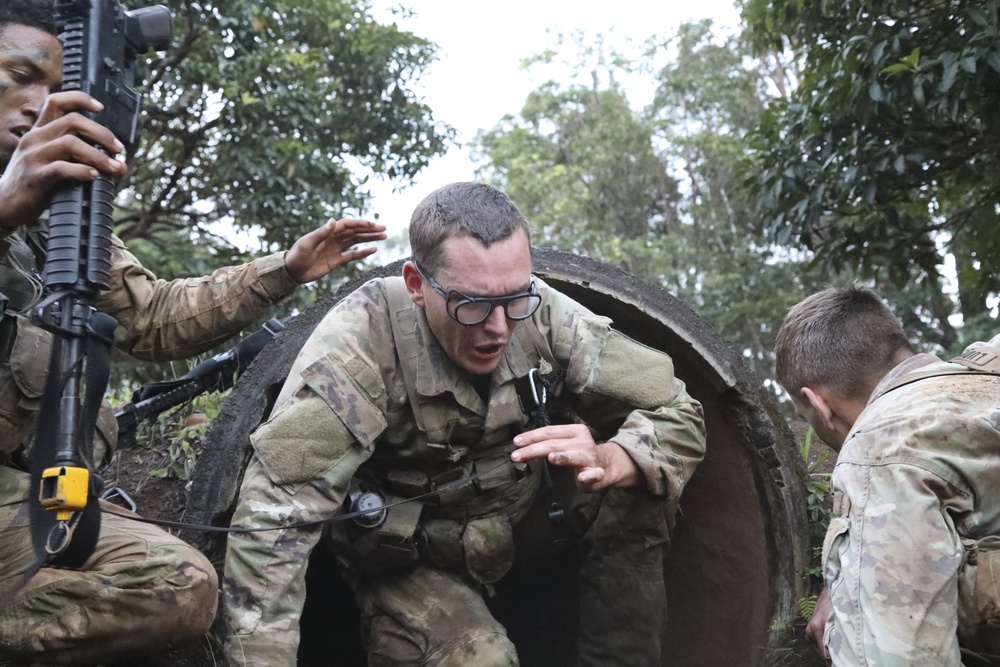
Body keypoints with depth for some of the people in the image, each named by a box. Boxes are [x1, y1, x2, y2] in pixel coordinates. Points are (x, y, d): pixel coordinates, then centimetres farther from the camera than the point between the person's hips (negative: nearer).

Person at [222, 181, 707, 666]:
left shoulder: (544, 316, -21)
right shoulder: (357, 345, -32)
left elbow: (676, 415, -16)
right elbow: (273, 518, -35)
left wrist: (603, 463, -37)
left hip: (524, 514, 3)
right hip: (407, 563, -3)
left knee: (634, 488, -21)